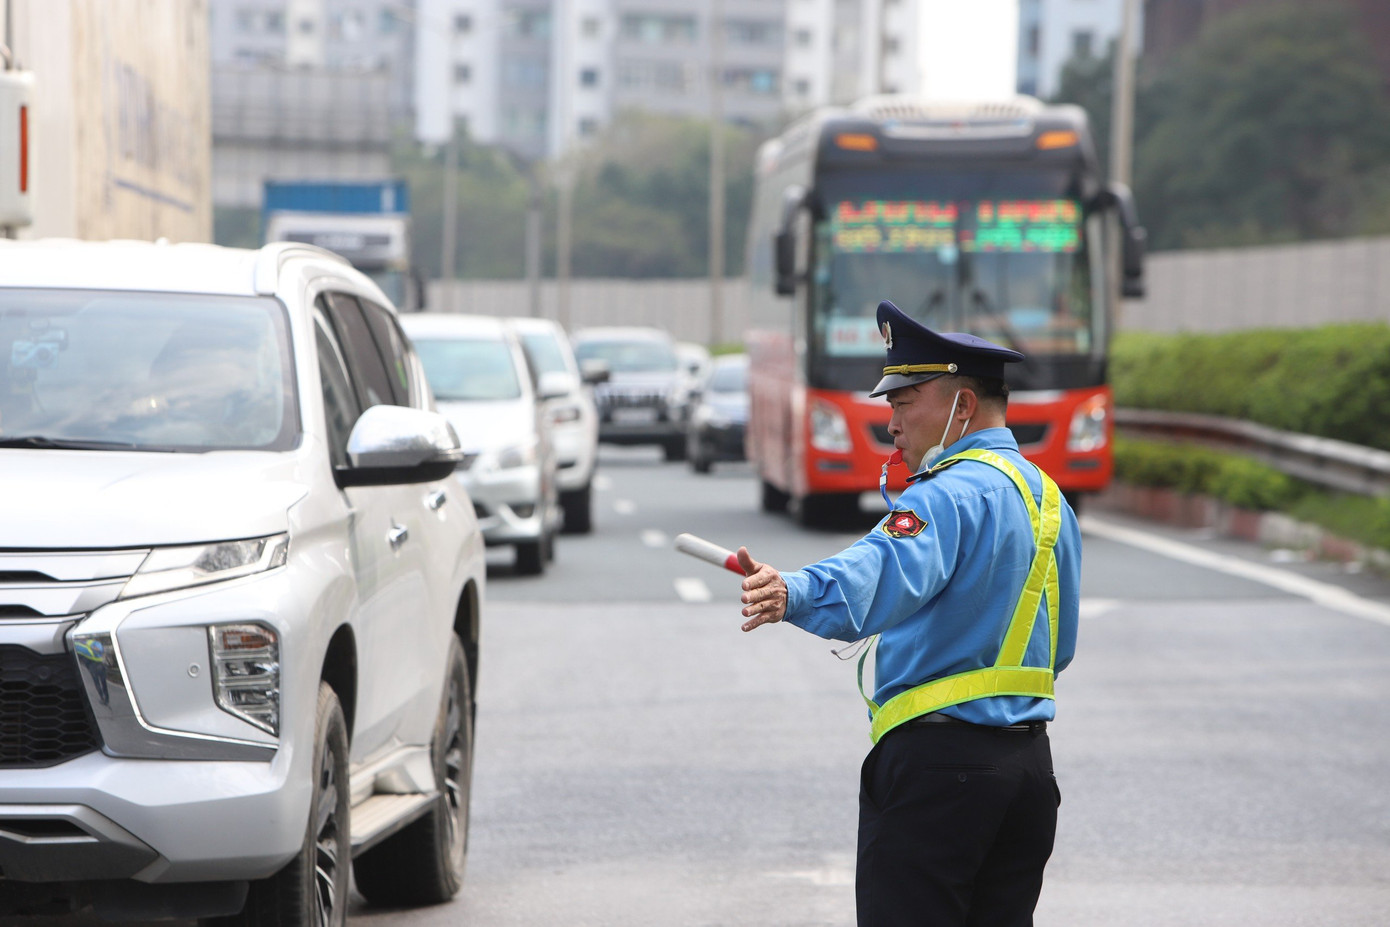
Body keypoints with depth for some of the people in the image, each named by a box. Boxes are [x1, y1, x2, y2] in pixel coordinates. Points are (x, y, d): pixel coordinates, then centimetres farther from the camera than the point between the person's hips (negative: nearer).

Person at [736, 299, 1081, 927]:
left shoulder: (949, 494, -14)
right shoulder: (1050, 500, 16)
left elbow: (887, 572, -36)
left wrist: (793, 595, -53)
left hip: (934, 763, -9)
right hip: (1031, 763, 9)